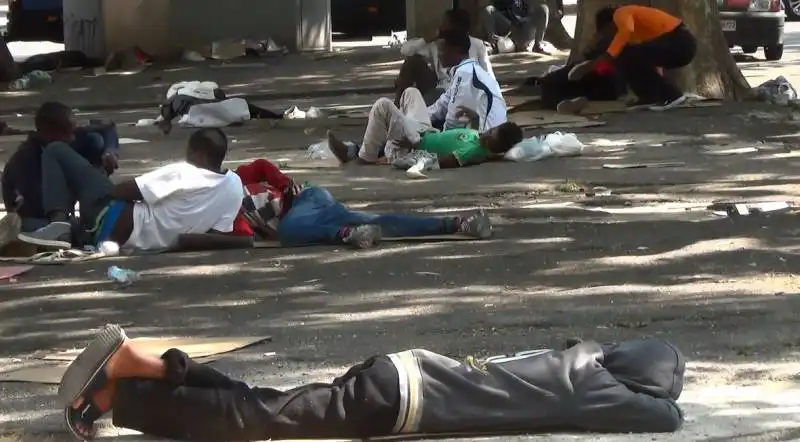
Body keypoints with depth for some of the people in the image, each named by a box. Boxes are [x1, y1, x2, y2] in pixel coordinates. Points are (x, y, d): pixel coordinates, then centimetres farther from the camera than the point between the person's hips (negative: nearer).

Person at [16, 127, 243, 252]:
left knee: (56, 151, -4)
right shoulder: (235, 186, -5)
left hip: (113, 226, -8)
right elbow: (217, 232, 4)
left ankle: (59, 225, -14)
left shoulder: (182, 173, -22)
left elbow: (128, 191, -14)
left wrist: (106, 190, 5)